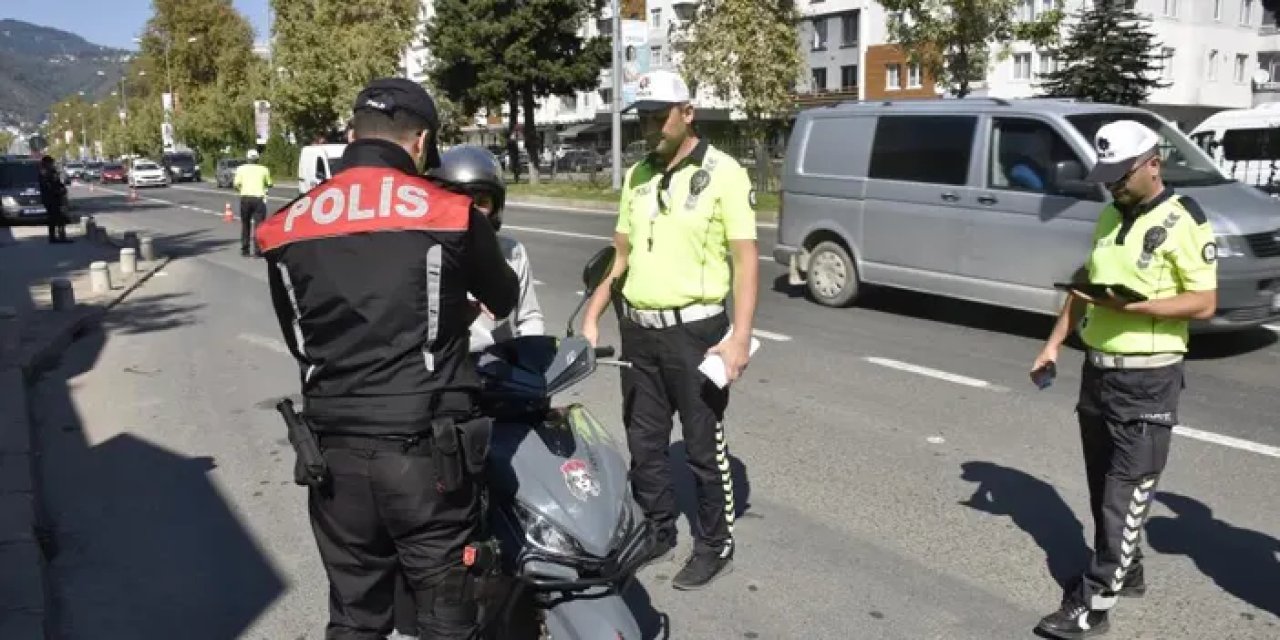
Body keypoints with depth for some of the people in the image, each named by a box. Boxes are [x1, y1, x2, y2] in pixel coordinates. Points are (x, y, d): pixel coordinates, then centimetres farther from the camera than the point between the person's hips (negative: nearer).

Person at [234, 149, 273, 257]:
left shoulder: (241, 169, 6)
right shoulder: (263, 169, 5)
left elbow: (236, 184, -2)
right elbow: (269, 184, 10)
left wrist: (240, 189, 18)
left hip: (245, 198, 2)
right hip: (259, 198, -2)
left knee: (245, 224, 14)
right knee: (259, 224, -2)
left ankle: (244, 249, 16)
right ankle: (257, 250, -10)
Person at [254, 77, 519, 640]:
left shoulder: (287, 227, 2)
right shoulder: (451, 214, -7)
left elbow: (298, 339, 11)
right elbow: (504, 301, 11)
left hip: (335, 452, 4)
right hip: (426, 450, -3)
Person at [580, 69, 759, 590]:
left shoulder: (722, 173, -8)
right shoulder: (637, 176, 10)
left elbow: (746, 258, -11)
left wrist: (740, 336, -19)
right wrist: (591, 317, 9)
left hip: (695, 331, -6)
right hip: (638, 331, 6)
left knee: (704, 446, 5)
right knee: (643, 442, 15)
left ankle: (715, 546, 21)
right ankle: (657, 532, 32)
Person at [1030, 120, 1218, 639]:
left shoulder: (1183, 221, -12)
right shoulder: (1110, 217, 11)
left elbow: (1204, 304, -15)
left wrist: (1133, 306, -27)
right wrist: (1055, 342, 9)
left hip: (1148, 380, -8)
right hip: (1097, 370, 8)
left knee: (1125, 494, -3)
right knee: (1103, 486, 17)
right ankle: (1124, 570, 33)